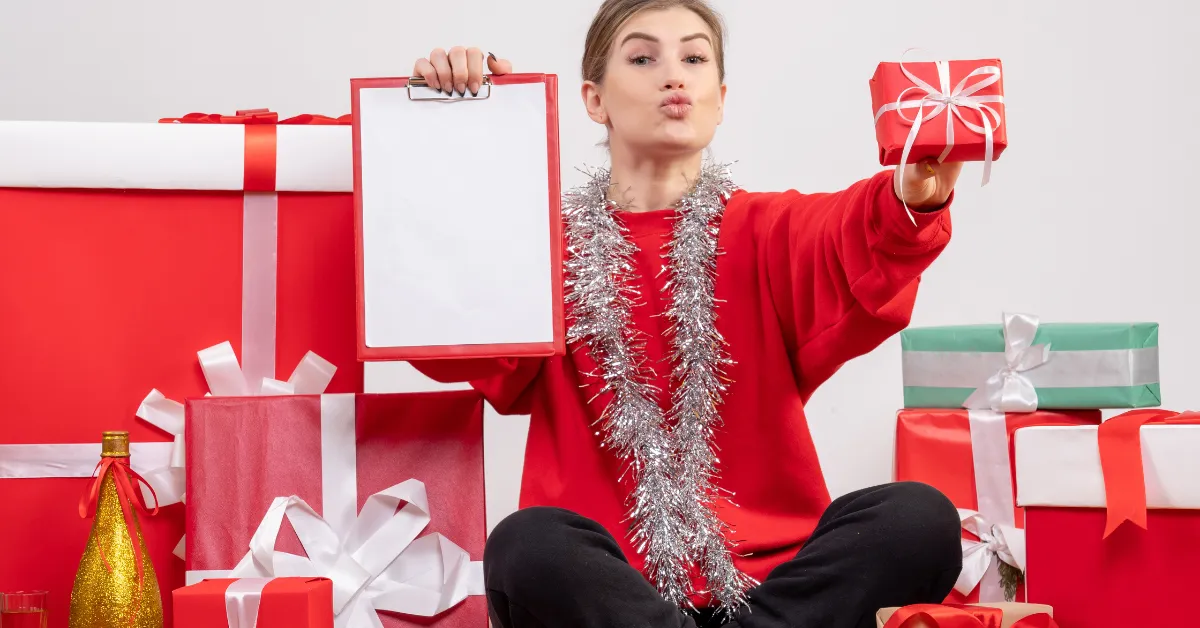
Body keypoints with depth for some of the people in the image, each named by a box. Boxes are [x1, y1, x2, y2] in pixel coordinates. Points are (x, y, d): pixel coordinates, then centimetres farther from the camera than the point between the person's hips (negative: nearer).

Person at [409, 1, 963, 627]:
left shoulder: (771, 231, 12)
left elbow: (861, 273, -12)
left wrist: (912, 199, -36)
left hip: (773, 577, 1)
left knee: (918, 519, -25)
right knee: (528, 547, -34)